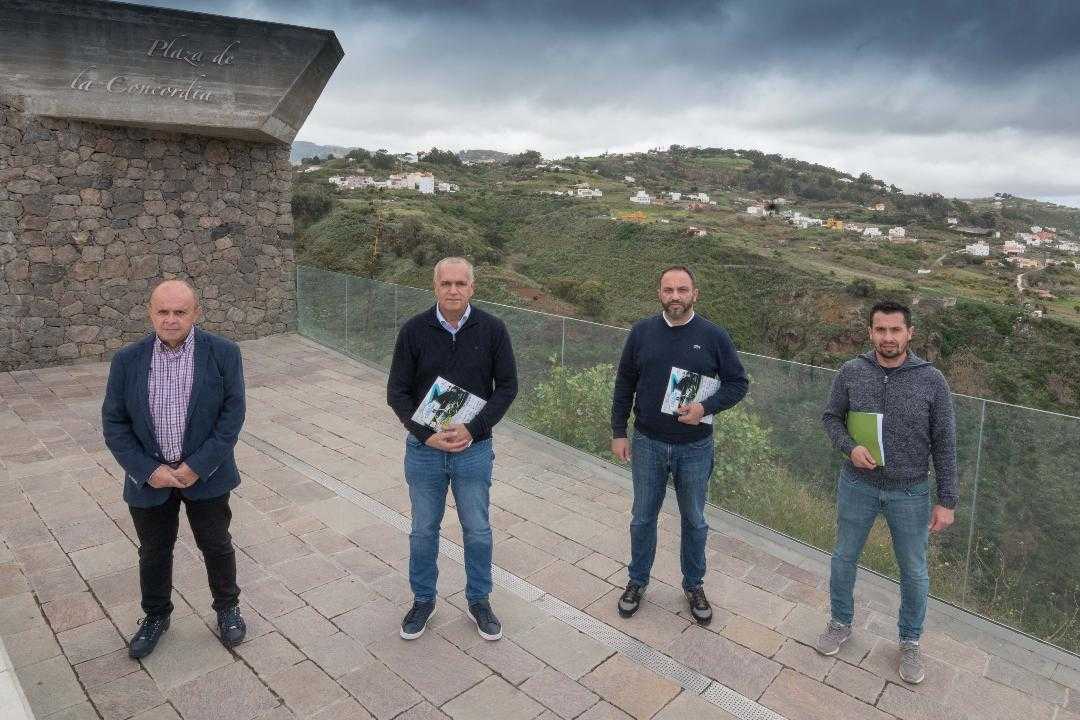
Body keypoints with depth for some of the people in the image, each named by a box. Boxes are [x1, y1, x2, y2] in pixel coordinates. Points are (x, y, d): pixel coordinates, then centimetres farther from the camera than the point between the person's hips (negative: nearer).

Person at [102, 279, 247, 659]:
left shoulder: (223, 353, -12)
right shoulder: (127, 360, -6)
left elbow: (233, 414, -11)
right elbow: (113, 423, -3)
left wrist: (198, 466, -16)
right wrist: (148, 471, -12)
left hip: (206, 474, -1)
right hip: (150, 477, 2)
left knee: (216, 545, 14)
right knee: (154, 552, 18)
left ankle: (228, 607, 37)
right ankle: (155, 616, 40)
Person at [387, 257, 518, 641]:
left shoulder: (492, 329, -8)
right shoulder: (414, 330, -7)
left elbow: (507, 386, -5)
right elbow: (397, 392, -5)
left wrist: (473, 429, -16)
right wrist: (425, 434, -17)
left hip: (474, 450, 0)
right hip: (424, 449, 0)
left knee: (477, 531, 13)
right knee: (423, 530, 16)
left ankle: (479, 601, 34)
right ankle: (423, 600, 37)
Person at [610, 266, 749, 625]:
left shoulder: (714, 336, -7)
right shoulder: (641, 332, -3)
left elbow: (738, 382, -2)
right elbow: (624, 385, 4)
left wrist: (706, 407, -19)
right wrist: (618, 433, 2)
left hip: (695, 448, -1)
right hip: (648, 445, 1)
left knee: (694, 521, 15)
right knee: (642, 518, 14)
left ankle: (694, 585, 35)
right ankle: (637, 581, 34)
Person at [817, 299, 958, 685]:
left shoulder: (932, 380, -11)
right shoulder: (851, 372, -9)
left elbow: (944, 445, -6)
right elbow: (831, 417, 3)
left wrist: (947, 501, -6)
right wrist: (849, 447, -17)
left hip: (910, 493, -1)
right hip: (857, 486, 1)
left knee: (914, 571, 14)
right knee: (844, 558, 16)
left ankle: (910, 641, 37)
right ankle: (840, 623, 40)